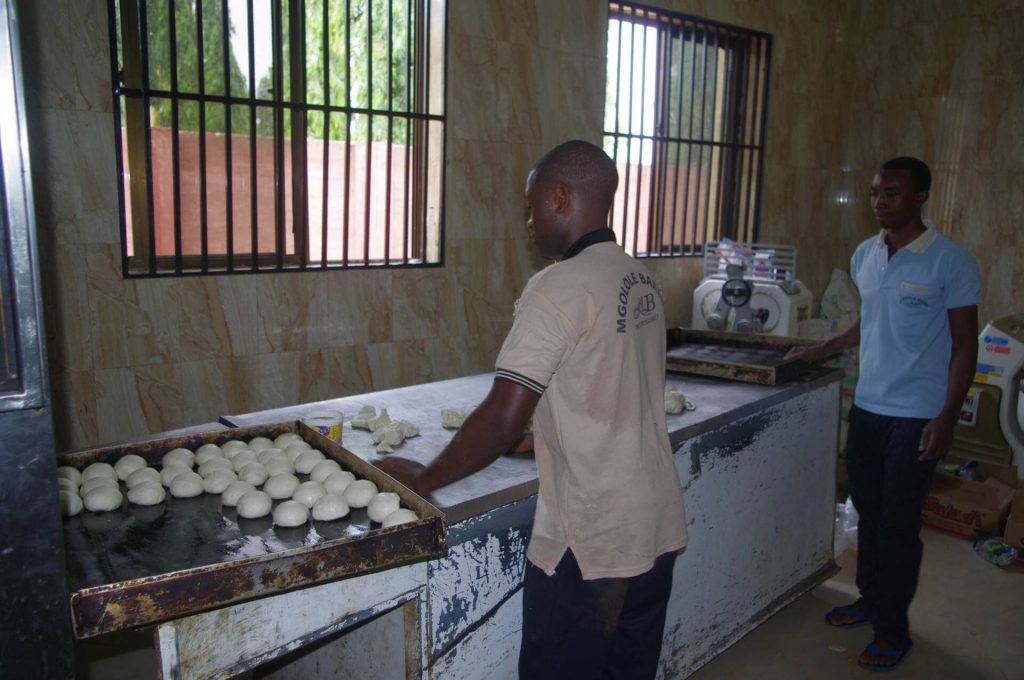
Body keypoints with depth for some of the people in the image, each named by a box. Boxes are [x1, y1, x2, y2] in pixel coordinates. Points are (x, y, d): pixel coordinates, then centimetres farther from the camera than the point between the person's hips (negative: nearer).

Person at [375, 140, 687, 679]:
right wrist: (542, 433, 24)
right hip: (657, 530, 8)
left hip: (588, 544, -8)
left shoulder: (559, 288, -18)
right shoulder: (640, 280, 7)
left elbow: (502, 422, -21)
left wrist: (421, 480, -8)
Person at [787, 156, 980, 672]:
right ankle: (870, 600, 34)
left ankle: (893, 630, 18)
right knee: (868, 512, 15)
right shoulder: (864, 255, 7)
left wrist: (947, 418, -15)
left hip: (917, 416, -5)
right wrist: (822, 351, 15)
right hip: (867, 406, 5)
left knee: (898, 524, 2)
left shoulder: (951, 262, -10)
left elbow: (964, 346, -10)